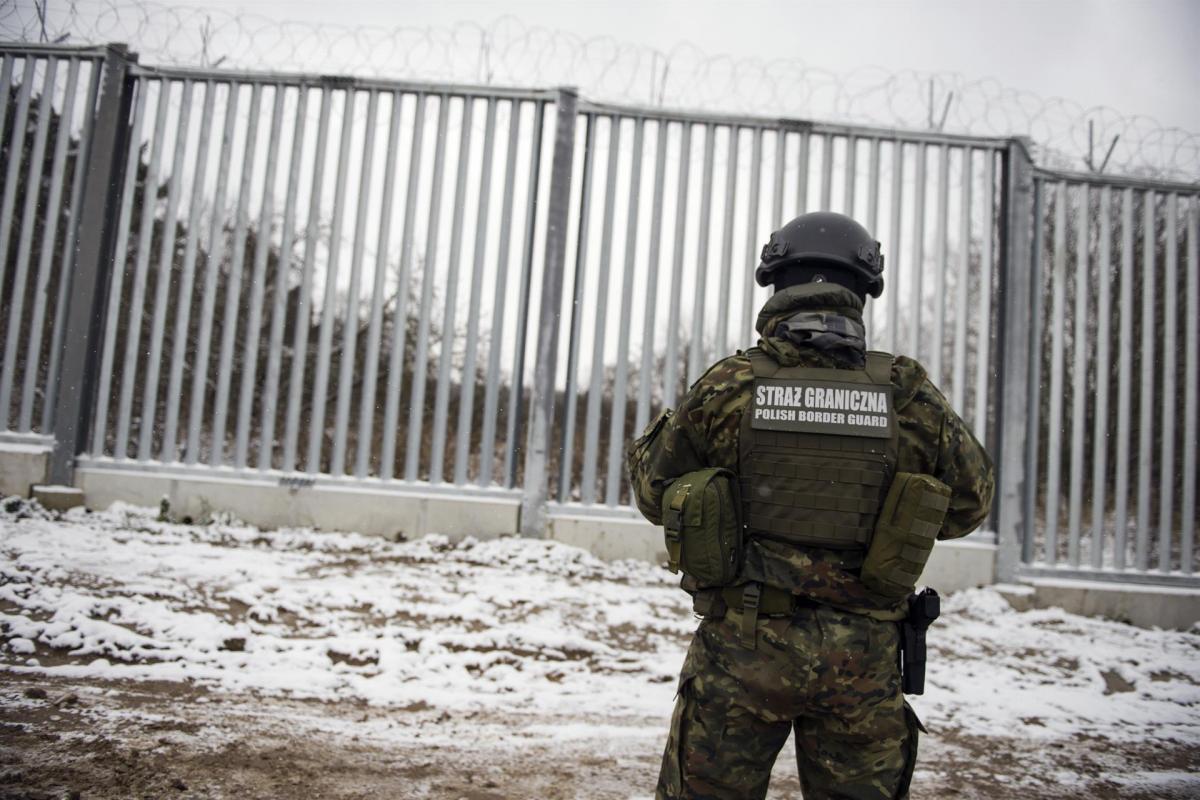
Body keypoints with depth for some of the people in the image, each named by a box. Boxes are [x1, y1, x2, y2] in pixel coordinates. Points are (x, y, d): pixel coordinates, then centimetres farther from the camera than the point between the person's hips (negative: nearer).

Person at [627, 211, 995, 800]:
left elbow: (656, 496, 3)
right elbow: (969, 503, 9)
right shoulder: (908, 393, -4)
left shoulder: (728, 385, -8)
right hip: (863, 656, 2)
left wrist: (652, 435, 22)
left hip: (745, 644, -1)